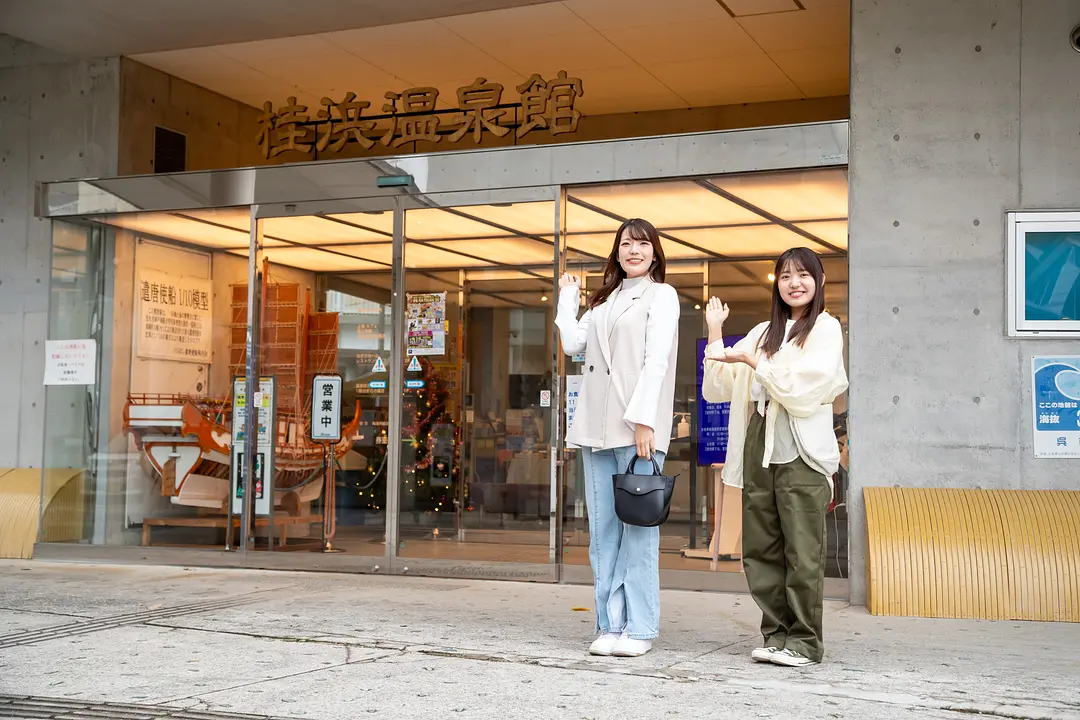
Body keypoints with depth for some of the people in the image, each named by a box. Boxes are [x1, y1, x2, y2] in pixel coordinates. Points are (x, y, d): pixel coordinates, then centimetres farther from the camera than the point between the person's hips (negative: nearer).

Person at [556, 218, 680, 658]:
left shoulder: (661, 295, 3)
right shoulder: (604, 301, 22)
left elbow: (656, 360, -7)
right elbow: (572, 343, 11)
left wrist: (643, 419, -16)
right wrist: (568, 295, 21)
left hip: (638, 425, -6)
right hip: (598, 427, 6)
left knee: (638, 526, -5)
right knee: (603, 529, 6)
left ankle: (639, 628, 0)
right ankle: (610, 624, 12)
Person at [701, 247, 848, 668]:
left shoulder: (825, 328, 5)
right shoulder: (763, 333, 21)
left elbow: (803, 385, -10)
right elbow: (719, 388, 17)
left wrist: (750, 360, -10)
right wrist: (715, 334, 10)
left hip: (801, 450, -5)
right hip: (759, 447, 6)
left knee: (801, 551, -6)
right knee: (760, 550, 5)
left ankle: (804, 641, 1)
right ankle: (777, 634, 13)